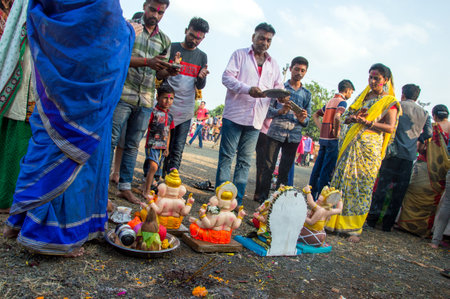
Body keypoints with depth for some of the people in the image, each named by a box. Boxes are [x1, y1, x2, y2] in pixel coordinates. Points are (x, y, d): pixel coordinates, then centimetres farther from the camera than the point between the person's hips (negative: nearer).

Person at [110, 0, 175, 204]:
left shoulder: (164, 40, 17)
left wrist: (170, 70, -4)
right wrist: (147, 62, -18)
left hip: (146, 100, 5)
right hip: (123, 94, -4)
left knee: (133, 145, 9)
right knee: (111, 140, -4)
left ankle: (125, 187, 17)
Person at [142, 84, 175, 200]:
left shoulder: (170, 116, 12)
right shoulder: (154, 112, -8)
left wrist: (167, 147, 15)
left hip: (162, 147, 6)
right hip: (152, 144, -6)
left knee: (153, 168, 12)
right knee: (154, 166, -17)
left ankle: (146, 187, 26)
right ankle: (146, 191, -9)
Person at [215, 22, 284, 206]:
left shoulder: (273, 65, 21)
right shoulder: (240, 55, 8)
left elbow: (278, 88, 16)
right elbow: (227, 77, -5)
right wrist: (248, 89, -20)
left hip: (256, 120, 4)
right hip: (234, 115, -3)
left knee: (245, 161, 5)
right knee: (226, 156, -3)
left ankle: (237, 201, 10)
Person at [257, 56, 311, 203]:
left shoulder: (307, 94, 13)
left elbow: (307, 120, 12)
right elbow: (268, 110, -1)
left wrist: (302, 119, -11)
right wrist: (281, 111, -21)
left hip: (294, 136, 3)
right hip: (275, 132, -2)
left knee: (285, 171, 6)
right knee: (268, 167, -2)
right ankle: (263, 198, 7)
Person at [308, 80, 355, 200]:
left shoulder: (330, 101, 17)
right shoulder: (342, 102, -8)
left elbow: (315, 115, 23)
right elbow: (337, 117, -27)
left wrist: (321, 128, 13)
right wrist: (336, 132, -15)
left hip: (323, 138, 8)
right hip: (332, 140, -8)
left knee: (317, 167, 10)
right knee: (327, 170, -4)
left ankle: (311, 194, 15)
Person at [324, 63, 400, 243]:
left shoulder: (390, 101, 2)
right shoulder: (363, 96, 17)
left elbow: (390, 127, -8)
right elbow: (348, 116, 19)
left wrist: (368, 122, -19)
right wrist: (352, 117, -5)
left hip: (370, 147, -4)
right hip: (350, 143, 5)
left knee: (362, 186, -3)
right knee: (342, 181, 2)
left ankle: (354, 228, 6)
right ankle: (334, 220, 10)